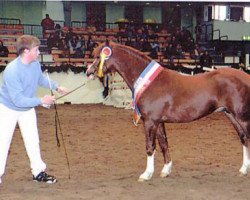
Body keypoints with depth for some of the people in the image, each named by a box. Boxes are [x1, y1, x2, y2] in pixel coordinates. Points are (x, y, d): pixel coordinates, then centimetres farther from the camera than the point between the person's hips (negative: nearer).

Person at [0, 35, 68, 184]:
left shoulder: (35, 64, -13)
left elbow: (41, 78, 11)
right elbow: (18, 100, -33)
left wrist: (57, 86, -3)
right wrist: (42, 101, -31)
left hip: (28, 109, 6)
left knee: (33, 141, 12)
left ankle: (38, 172, 25)